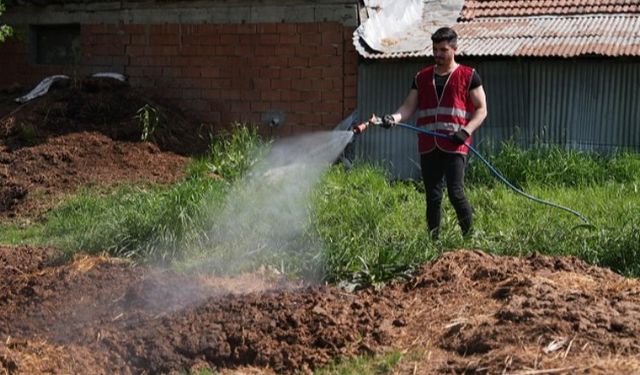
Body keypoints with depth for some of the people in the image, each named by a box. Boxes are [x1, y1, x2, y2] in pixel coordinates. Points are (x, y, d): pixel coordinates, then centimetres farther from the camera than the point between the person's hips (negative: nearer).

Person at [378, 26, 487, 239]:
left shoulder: (469, 76, 6)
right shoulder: (422, 77, 16)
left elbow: (481, 109, 4)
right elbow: (409, 106, 11)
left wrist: (466, 130, -12)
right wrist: (394, 118, -11)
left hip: (454, 146, -4)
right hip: (428, 147, 4)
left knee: (455, 192, -12)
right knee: (433, 197, 5)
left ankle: (470, 236, 3)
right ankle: (434, 241, 11)